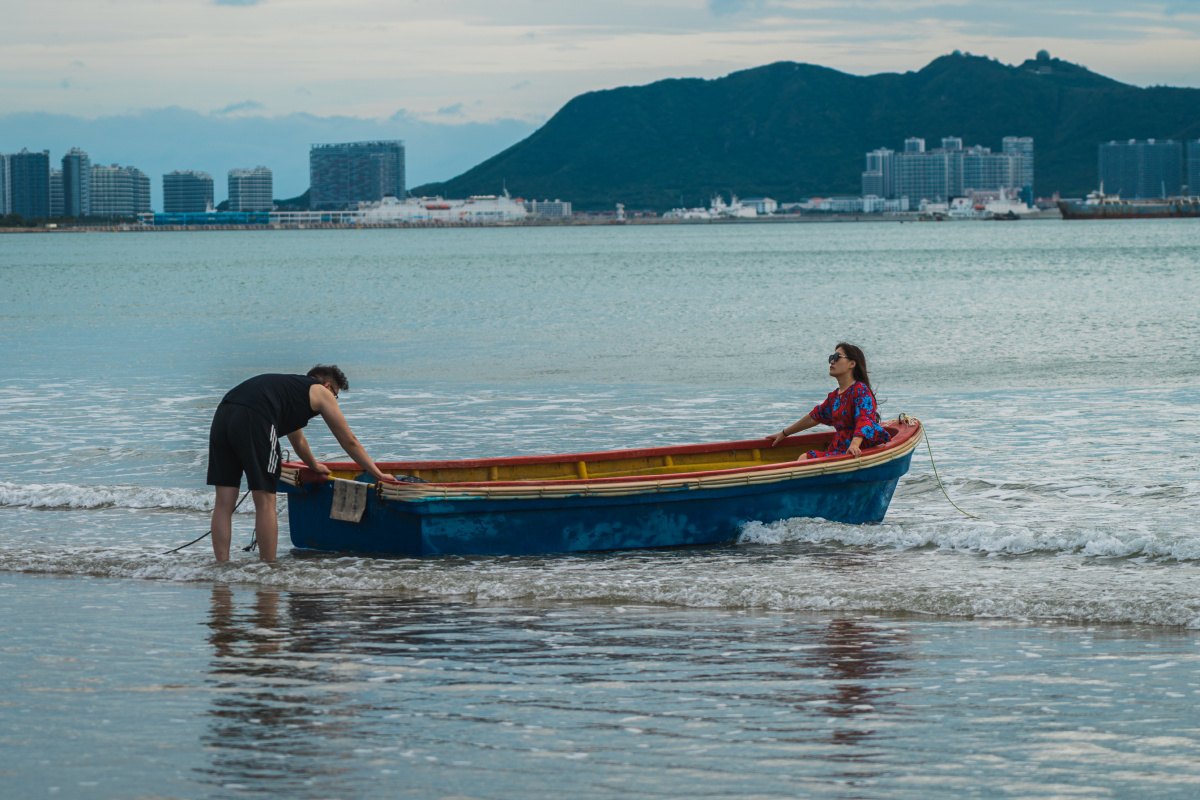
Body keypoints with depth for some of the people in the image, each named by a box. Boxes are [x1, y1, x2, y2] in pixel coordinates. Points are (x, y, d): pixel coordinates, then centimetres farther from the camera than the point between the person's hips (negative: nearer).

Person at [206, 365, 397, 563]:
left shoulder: (290, 385, 40)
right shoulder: (321, 392, 20)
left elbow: (297, 440, 56)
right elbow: (349, 442, 25)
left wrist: (314, 466, 72)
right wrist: (378, 474, 35)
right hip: (253, 420, -7)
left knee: (224, 502, 7)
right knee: (265, 502, 1)